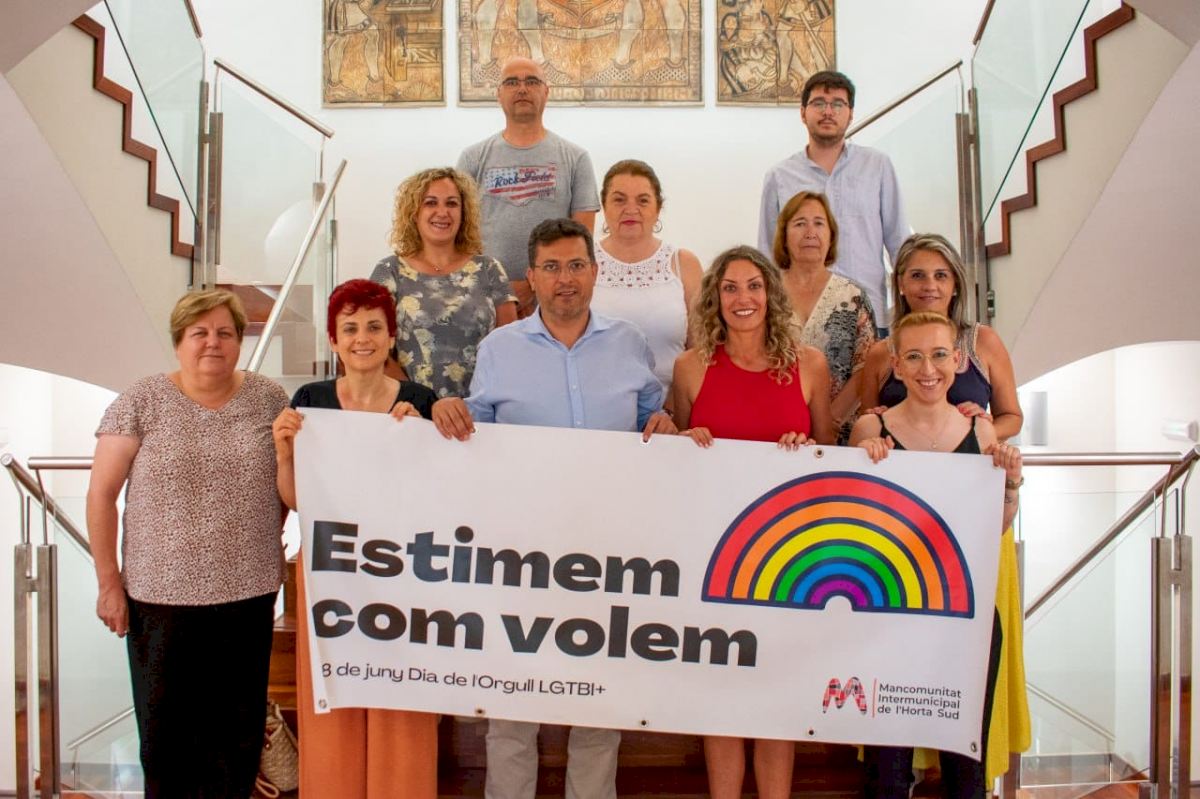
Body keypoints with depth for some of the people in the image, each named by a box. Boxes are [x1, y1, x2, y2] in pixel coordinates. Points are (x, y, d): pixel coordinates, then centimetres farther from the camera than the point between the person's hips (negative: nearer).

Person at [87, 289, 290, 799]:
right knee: (166, 725, 12)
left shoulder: (268, 398, 2)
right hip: (162, 595, -1)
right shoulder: (141, 402, -4)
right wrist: (109, 582, -4)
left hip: (249, 592, 2)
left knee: (239, 726, 12)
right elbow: (101, 495, -3)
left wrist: (273, 543, 6)